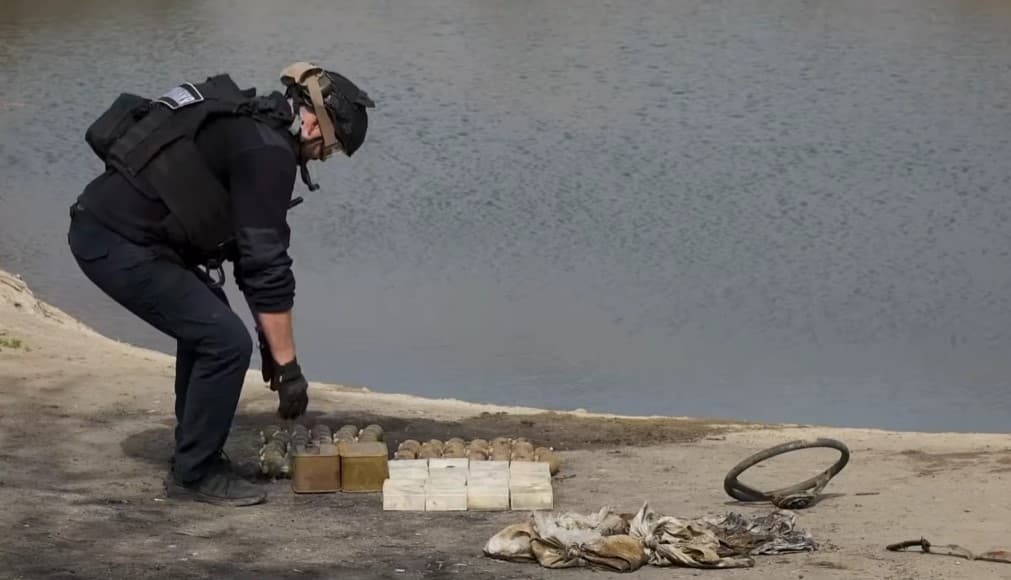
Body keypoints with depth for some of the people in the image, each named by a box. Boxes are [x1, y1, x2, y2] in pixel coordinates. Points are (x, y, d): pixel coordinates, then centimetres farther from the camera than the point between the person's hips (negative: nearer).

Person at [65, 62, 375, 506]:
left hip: (102, 226, 11)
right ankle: (194, 474, 3)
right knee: (226, 342, -9)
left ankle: (195, 455, 30)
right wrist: (288, 364, -11)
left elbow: (252, 252, 24)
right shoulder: (267, 152, -15)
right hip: (119, 244, -11)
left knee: (206, 326, 24)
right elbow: (268, 268, -16)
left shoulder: (250, 125, 18)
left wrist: (271, 341, 26)